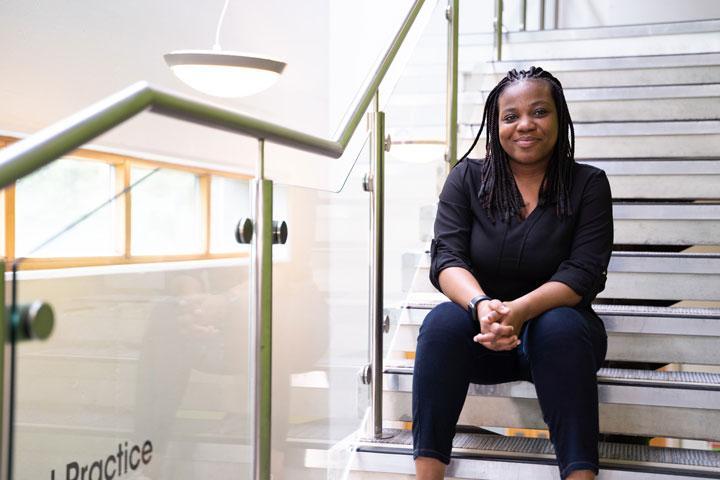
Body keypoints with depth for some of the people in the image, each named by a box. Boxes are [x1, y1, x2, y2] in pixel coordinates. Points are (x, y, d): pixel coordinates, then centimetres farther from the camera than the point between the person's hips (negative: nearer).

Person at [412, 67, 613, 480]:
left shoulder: (588, 184, 0)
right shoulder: (468, 178, 3)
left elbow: (584, 272, -12)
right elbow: (446, 259, -8)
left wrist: (519, 310, -30)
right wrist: (482, 304, -31)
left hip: (555, 329, -1)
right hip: (480, 336, 1)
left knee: (561, 327, -34)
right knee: (443, 322, -30)